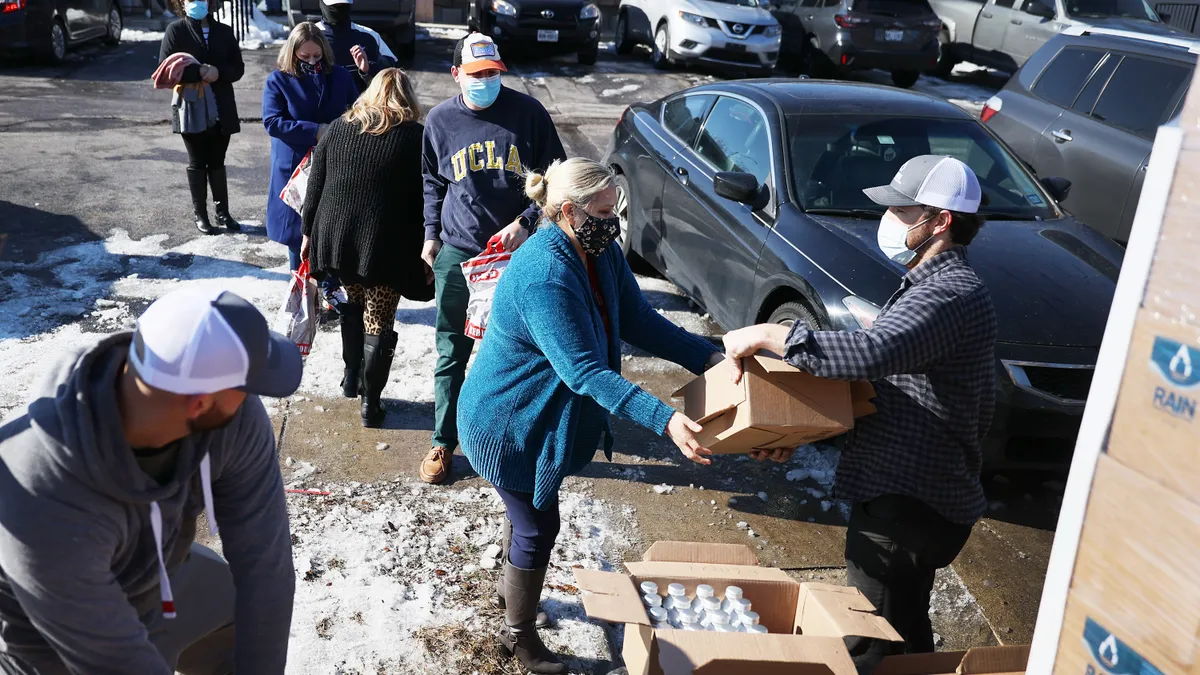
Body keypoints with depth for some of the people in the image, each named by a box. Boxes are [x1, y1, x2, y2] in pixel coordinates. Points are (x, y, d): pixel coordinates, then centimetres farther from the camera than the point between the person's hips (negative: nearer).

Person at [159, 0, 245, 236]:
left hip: (221, 109, 3)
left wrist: (218, 72, -17)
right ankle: (200, 215, 15)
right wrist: (199, 72, -21)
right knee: (197, 163, 7)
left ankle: (222, 212, 20)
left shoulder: (224, 31, 7)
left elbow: (238, 68, 3)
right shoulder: (175, 30, -2)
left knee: (217, 162, 12)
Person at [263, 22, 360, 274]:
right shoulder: (278, 80, -6)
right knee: (297, 231, 9)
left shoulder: (340, 76, 0)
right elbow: (272, 122, -14)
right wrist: (315, 131, -21)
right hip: (294, 168, -1)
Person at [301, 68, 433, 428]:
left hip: (337, 236, 4)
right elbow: (425, 199, -6)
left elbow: (315, 186, 8)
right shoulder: (415, 136, -4)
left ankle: (351, 378, 32)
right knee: (379, 321, 5)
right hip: (388, 245, -4)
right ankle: (370, 401, 10)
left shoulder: (337, 128, 7)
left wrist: (309, 232, 17)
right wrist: (427, 253, -1)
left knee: (353, 305, 25)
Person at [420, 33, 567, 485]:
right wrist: (431, 234, 11)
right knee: (452, 354, 7)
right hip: (457, 252, 1)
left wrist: (525, 222, -10)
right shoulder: (441, 120, 2)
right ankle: (444, 443, 20)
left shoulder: (527, 112, -5)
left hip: (518, 250, -1)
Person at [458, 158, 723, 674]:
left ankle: (514, 583, 54)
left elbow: (639, 322, -1)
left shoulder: (602, 253, -6)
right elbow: (585, 371, -39)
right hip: (509, 424, -9)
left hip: (544, 418, 9)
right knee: (539, 528, 6)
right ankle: (519, 633, 30)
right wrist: (665, 420, -45)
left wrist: (709, 358, -12)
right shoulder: (544, 277, -35)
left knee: (535, 519, 27)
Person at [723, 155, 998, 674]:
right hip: (911, 494, 10)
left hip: (907, 506, -10)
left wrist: (767, 335, -29)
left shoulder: (951, 294, -21)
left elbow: (871, 354, -38)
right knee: (903, 633, 25)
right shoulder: (932, 286, 14)